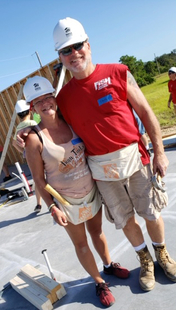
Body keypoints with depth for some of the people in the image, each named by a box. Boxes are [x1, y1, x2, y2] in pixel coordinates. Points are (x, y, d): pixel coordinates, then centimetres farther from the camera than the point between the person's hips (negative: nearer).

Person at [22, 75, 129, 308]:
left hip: (91, 190, 4)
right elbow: (39, 179, -12)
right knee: (81, 243, 14)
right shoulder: (35, 139, -18)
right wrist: (52, 207, -14)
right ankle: (99, 282, 37)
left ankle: (109, 265, 49)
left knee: (96, 230, 23)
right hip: (67, 201, -3)